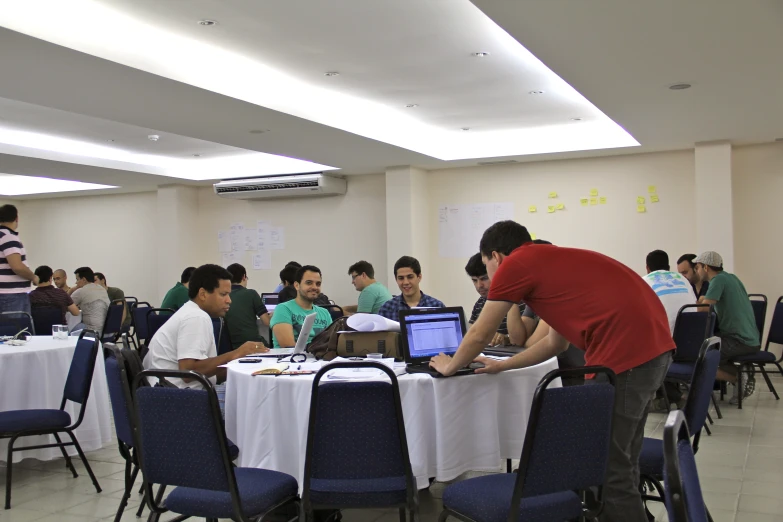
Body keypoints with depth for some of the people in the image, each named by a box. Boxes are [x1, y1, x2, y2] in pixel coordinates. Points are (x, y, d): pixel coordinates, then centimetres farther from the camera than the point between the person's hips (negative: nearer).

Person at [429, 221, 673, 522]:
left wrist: (449, 366, 28)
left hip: (624, 351, -9)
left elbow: (479, 335, 10)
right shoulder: (551, 262, 27)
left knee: (609, 471, 2)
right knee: (619, 463, 20)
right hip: (652, 344, 10)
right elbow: (556, 343, 35)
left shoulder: (514, 264, 2)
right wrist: (502, 365, 42)